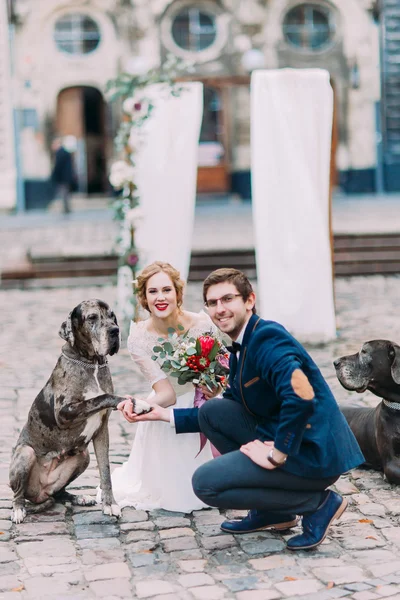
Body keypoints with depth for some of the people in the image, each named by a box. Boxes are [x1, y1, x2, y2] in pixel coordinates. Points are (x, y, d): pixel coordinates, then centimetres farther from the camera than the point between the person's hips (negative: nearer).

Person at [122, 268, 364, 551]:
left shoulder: (267, 338, -17)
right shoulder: (241, 349, 14)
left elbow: (301, 397, -32)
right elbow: (219, 415, 21)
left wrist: (277, 455, -23)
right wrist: (163, 414, 14)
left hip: (314, 453, -9)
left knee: (205, 482, -9)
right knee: (212, 411, 11)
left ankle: (317, 503, -3)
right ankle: (269, 511, 13)